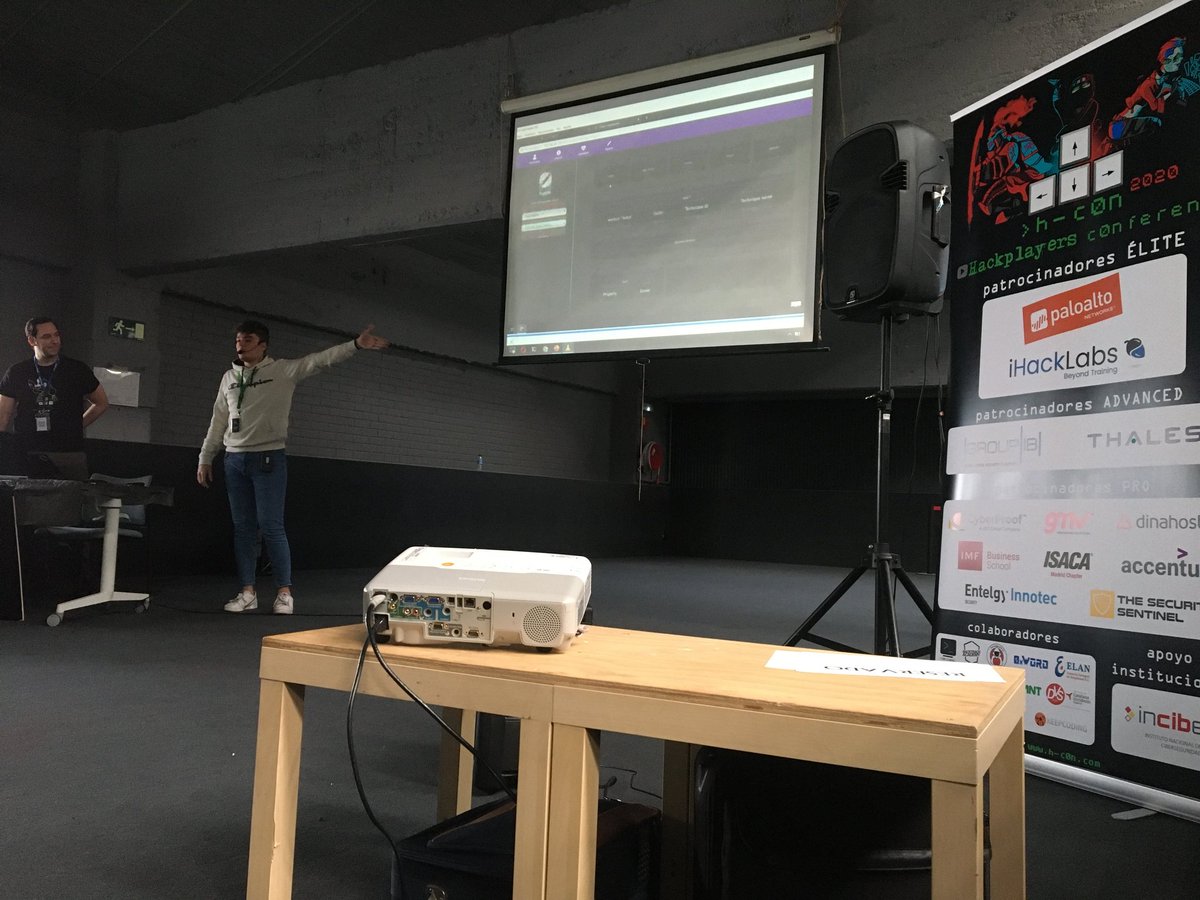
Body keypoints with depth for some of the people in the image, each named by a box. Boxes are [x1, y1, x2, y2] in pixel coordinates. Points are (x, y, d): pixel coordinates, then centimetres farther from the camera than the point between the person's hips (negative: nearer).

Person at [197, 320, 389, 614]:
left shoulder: (283, 370, -1)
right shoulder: (229, 378, 14)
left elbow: (320, 360, -13)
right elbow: (218, 422, 18)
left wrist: (356, 345, -26)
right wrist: (205, 459, 16)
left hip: (268, 458, -5)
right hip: (234, 460, 5)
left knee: (271, 527, -6)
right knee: (243, 528, 7)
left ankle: (284, 592, 1)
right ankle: (248, 592, 13)